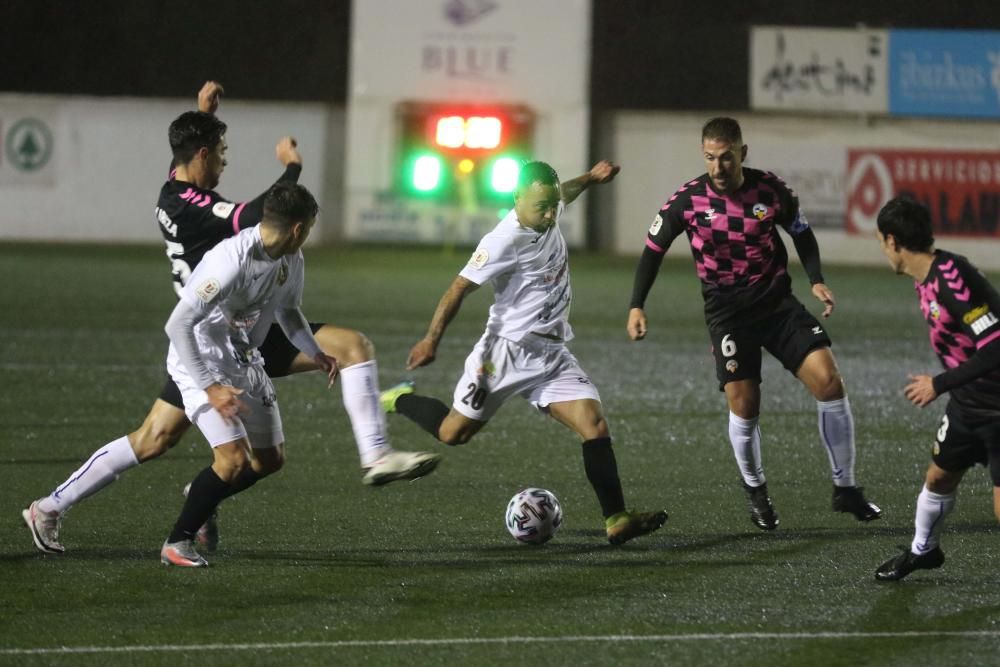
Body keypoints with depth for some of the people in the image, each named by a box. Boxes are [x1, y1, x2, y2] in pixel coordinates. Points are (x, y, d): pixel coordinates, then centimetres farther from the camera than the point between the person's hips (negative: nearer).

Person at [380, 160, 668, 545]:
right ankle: (401, 401, 35)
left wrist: (590, 178, 30)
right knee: (452, 433, 5)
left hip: (552, 355, 6)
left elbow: (561, 194, 31)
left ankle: (616, 521, -16)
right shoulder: (505, 241, -20)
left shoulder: (548, 216, 3)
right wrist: (432, 340, -14)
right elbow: (460, 287, -15)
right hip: (507, 352, -6)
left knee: (595, 425, -11)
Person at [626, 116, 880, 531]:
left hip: (778, 302, 1)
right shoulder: (688, 200, -10)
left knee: (828, 381, -12)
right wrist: (637, 306, -7)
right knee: (744, 407, -5)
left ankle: (845, 489, 0)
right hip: (727, 313, -1)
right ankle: (755, 492, 22)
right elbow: (654, 250, 1)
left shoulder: (770, 189, -7)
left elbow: (801, 233, 10)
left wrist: (816, 280, -5)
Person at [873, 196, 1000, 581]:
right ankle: (923, 550, 44)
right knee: (939, 477, 22)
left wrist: (939, 385, -24)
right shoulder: (925, 282, 3)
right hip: (967, 403, 9)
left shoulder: (954, 279, -29)